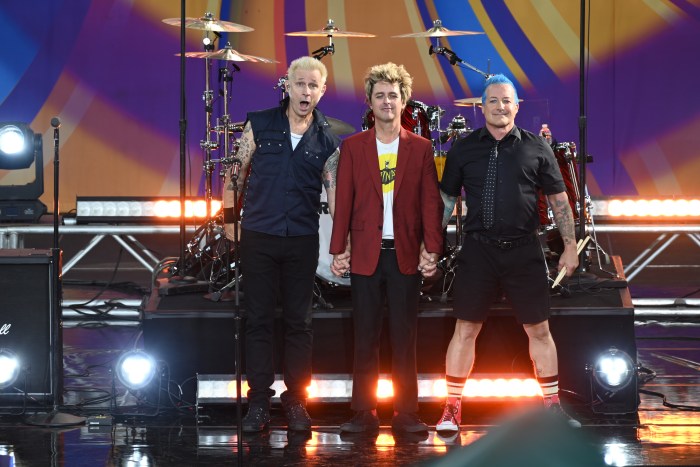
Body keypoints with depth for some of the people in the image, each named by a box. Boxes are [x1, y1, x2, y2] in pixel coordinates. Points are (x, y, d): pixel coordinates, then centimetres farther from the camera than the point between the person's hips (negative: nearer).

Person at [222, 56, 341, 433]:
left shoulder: (327, 141, 2)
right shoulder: (259, 125, 0)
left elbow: (335, 194, -3)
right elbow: (237, 173, 7)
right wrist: (230, 219, 4)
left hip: (302, 241, 1)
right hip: (258, 236, -1)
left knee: (299, 323, 6)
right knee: (258, 320, 3)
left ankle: (296, 401, 16)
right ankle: (258, 401, 10)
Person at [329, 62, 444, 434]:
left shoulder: (420, 148, 6)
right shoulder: (352, 147, 6)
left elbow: (430, 201, 4)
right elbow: (343, 201, 4)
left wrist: (432, 248, -5)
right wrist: (338, 249, -2)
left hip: (406, 254, 0)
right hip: (365, 254, 0)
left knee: (404, 336, 3)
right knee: (365, 336, 2)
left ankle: (406, 413, 8)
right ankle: (364, 413, 7)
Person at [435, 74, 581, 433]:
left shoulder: (536, 148, 3)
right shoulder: (463, 150, 5)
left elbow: (558, 199, 6)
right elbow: (446, 200, 9)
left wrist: (569, 246, 2)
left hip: (524, 251, 0)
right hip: (478, 251, 0)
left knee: (539, 330, 6)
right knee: (465, 329, 2)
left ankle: (553, 406, 17)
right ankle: (452, 410, 8)